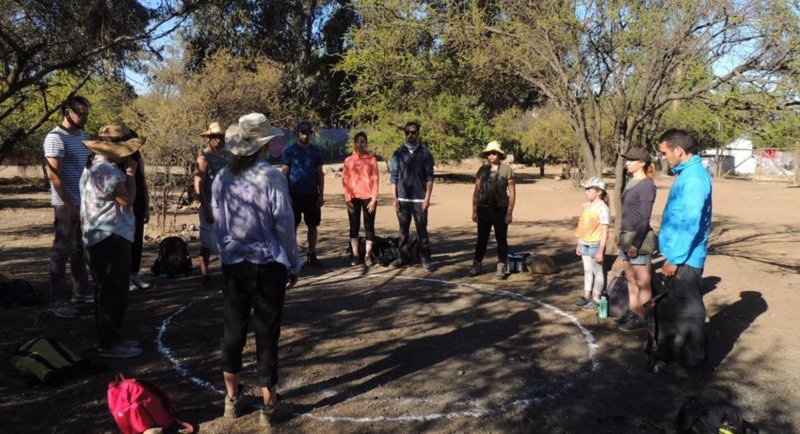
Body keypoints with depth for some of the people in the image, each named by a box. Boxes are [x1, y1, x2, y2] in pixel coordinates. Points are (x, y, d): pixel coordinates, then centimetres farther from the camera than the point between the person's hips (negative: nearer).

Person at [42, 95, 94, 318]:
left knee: (80, 249, 14)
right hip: (67, 204, -8)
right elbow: (54, 175, -17)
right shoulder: (56, 138, -11)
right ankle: (57, 300, 4)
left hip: (86, 202, 8)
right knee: (63, 251, -2)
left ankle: (82, 292, 24)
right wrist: (69, 204, -18)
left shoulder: (84, 136, 13)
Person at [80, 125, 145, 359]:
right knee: (113, 292, -5)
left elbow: (122, 199, 16)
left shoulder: (104, 166, 15)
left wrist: (125, 172, 8)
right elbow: (127, 199, -20)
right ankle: (110, 343, 2)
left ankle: (111, 337, 27)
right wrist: (131, 174, -11)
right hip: (110, 238, -11)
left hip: (110, 236, 11)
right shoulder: (104, 170, -19)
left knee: (108, 291, 17)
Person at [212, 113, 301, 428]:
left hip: (232, 265, 5)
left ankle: (232, 400, 29)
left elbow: (219, 223, 8)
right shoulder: (271, 177, -14)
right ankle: (270, 407, 16)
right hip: (267, 266, -4)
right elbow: (284, 226, -11)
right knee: (266, 334, 4)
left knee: (233, 331, 15)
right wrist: (293, 265, -1)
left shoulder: (222, 178, 1)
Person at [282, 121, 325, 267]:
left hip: (312, 194, 3)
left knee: (312, 226, 7)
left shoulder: (316, 151, 6)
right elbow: (285, 173, -1)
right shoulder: (290, 151, -1)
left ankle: (312, 255, 15)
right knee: (292, 226, 2)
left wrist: (321, 195, 1)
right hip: (295, 194, -2)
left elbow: (320, 174, 8)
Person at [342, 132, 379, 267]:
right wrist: (348, 199, -5)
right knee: (354, 227, 4)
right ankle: (355, 255, 11)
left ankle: (368, 256, 9)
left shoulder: (372, 159, 1)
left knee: (369, 226, 3)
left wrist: (374, 199, -8)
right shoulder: (348, 160, 5)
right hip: (353, 198, 1)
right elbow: (345, 180, 3)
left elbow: (375, 180, -1)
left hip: (368, 197, -1)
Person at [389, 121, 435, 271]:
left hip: (419, 199, -2)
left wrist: (427, 197, -7)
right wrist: (394, 197, -1)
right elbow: (394, 177, 6)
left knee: (422, 229, 1)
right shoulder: (398, 153, 6)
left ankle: (425, 259, 7)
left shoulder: (425, 153, 2)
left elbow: (429, 177, 0)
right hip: (402, 198, 2)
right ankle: (403, 257, 18)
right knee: (403, 229, 9)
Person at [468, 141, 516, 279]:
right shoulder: (482, 170, 5)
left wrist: (510, 213, -7)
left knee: (501, 239, 5)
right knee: (482, 238, 10)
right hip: (484, 209, 3)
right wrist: (474, 211, 5)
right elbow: (476, 191, 8)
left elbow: (512, 193, -3)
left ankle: (501, 267, 14)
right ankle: (476, 265, 20)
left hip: (500, 209, -2)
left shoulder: (506, 169, -3)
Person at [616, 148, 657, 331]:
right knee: (630, 279, 16)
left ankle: (643, 318, 10)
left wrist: (636, 243, -20)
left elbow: (644, 218, -18)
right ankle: (633, 313, 26)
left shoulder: (646, 185, -14)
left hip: (638, 238, -9)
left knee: (642, 282, 1)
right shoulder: (630, 182, 12)